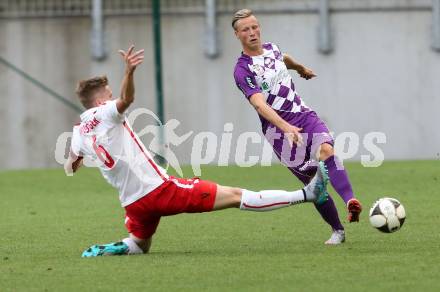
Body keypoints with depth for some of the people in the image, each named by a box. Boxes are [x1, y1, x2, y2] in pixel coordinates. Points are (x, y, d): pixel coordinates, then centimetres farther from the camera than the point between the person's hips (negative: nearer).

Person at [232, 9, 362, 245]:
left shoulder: (271, 48, 8)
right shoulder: (242, 70, -14)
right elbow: (259, 104, -28)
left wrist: (301, 68, 54)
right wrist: (286, 127, -41)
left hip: (304, 116, 4)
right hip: (279, 130, -4)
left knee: (326, 149, -25)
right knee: (313, 182, -4)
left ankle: (350, 201, -40)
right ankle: (338, 231, 6)